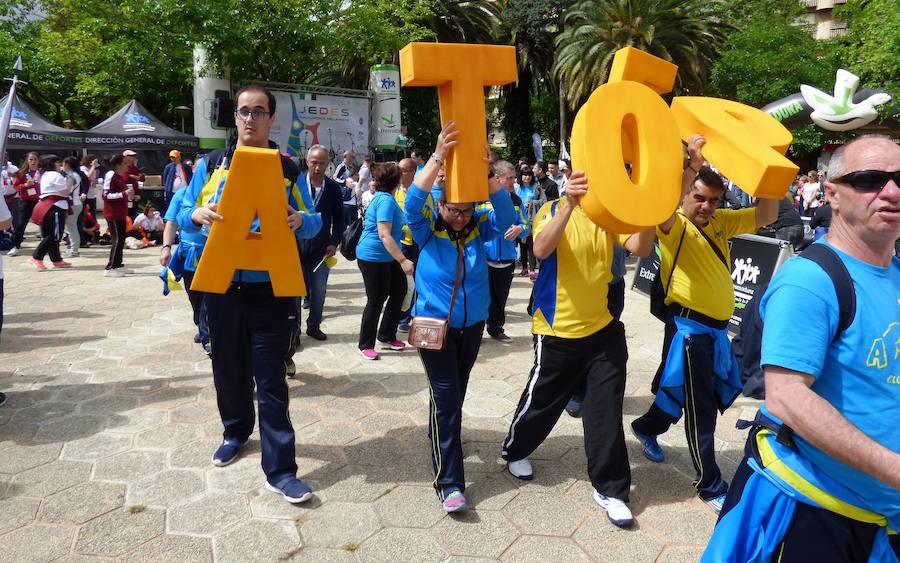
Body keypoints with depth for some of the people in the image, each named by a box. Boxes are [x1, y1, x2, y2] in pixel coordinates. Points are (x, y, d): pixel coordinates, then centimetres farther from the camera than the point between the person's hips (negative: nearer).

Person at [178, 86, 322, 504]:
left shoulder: (288, 168, 5)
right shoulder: (211, 164, 7)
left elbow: (314, 223, 5)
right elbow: (183, 214, 8)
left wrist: (300, 221, -19)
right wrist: (197, 215, -15)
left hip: (271, 290, -2)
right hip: (221, 286, 2)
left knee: (271, 379, -2)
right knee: (228, 368, 15)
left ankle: (280, 469, 2)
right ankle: (236, 431, 40)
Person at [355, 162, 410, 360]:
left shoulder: (384, 197, 11)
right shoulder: (385, 200, -20)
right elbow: (384, 235, -28)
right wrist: (403, 260, -30)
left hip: (387, 257, 10)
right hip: (373, 257, -10)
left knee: (399, 290, 14)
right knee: (376, 301, -2)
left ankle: (387, 337, 26)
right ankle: (366, 345, 13)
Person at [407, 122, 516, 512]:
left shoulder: (479, 228, -1)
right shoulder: (428, 229, -9)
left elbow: (505, 215, -18)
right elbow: (413, 202, -27)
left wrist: (487, 172, -31)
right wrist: (438, 157, -36)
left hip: (473, 324, 4)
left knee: (456, 396, 19)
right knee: (445, 399, -8)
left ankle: (447, 447, 41)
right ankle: (449, 483, -5)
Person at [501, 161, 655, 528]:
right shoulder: (552, 210, -8)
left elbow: (641, 248, -15)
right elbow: (541, 249, -29)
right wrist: (569, 204, -41)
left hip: (603, 328, 3)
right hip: (558, 331, -3)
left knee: (607, 410, 4)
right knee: (542, 401, 13)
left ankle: (610, 488, 17)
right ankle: (515, 450, 41)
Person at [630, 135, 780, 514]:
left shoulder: (720, 222, 10)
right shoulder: (675, 225, -10)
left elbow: (765, 216, 8)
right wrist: (693, 166, -39)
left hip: (716, 327, 8)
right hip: (689, 327, -8)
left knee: (714, 396, 22)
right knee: (701, 410, 0)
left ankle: (647, 428, 44)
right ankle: (710, 485, 13)